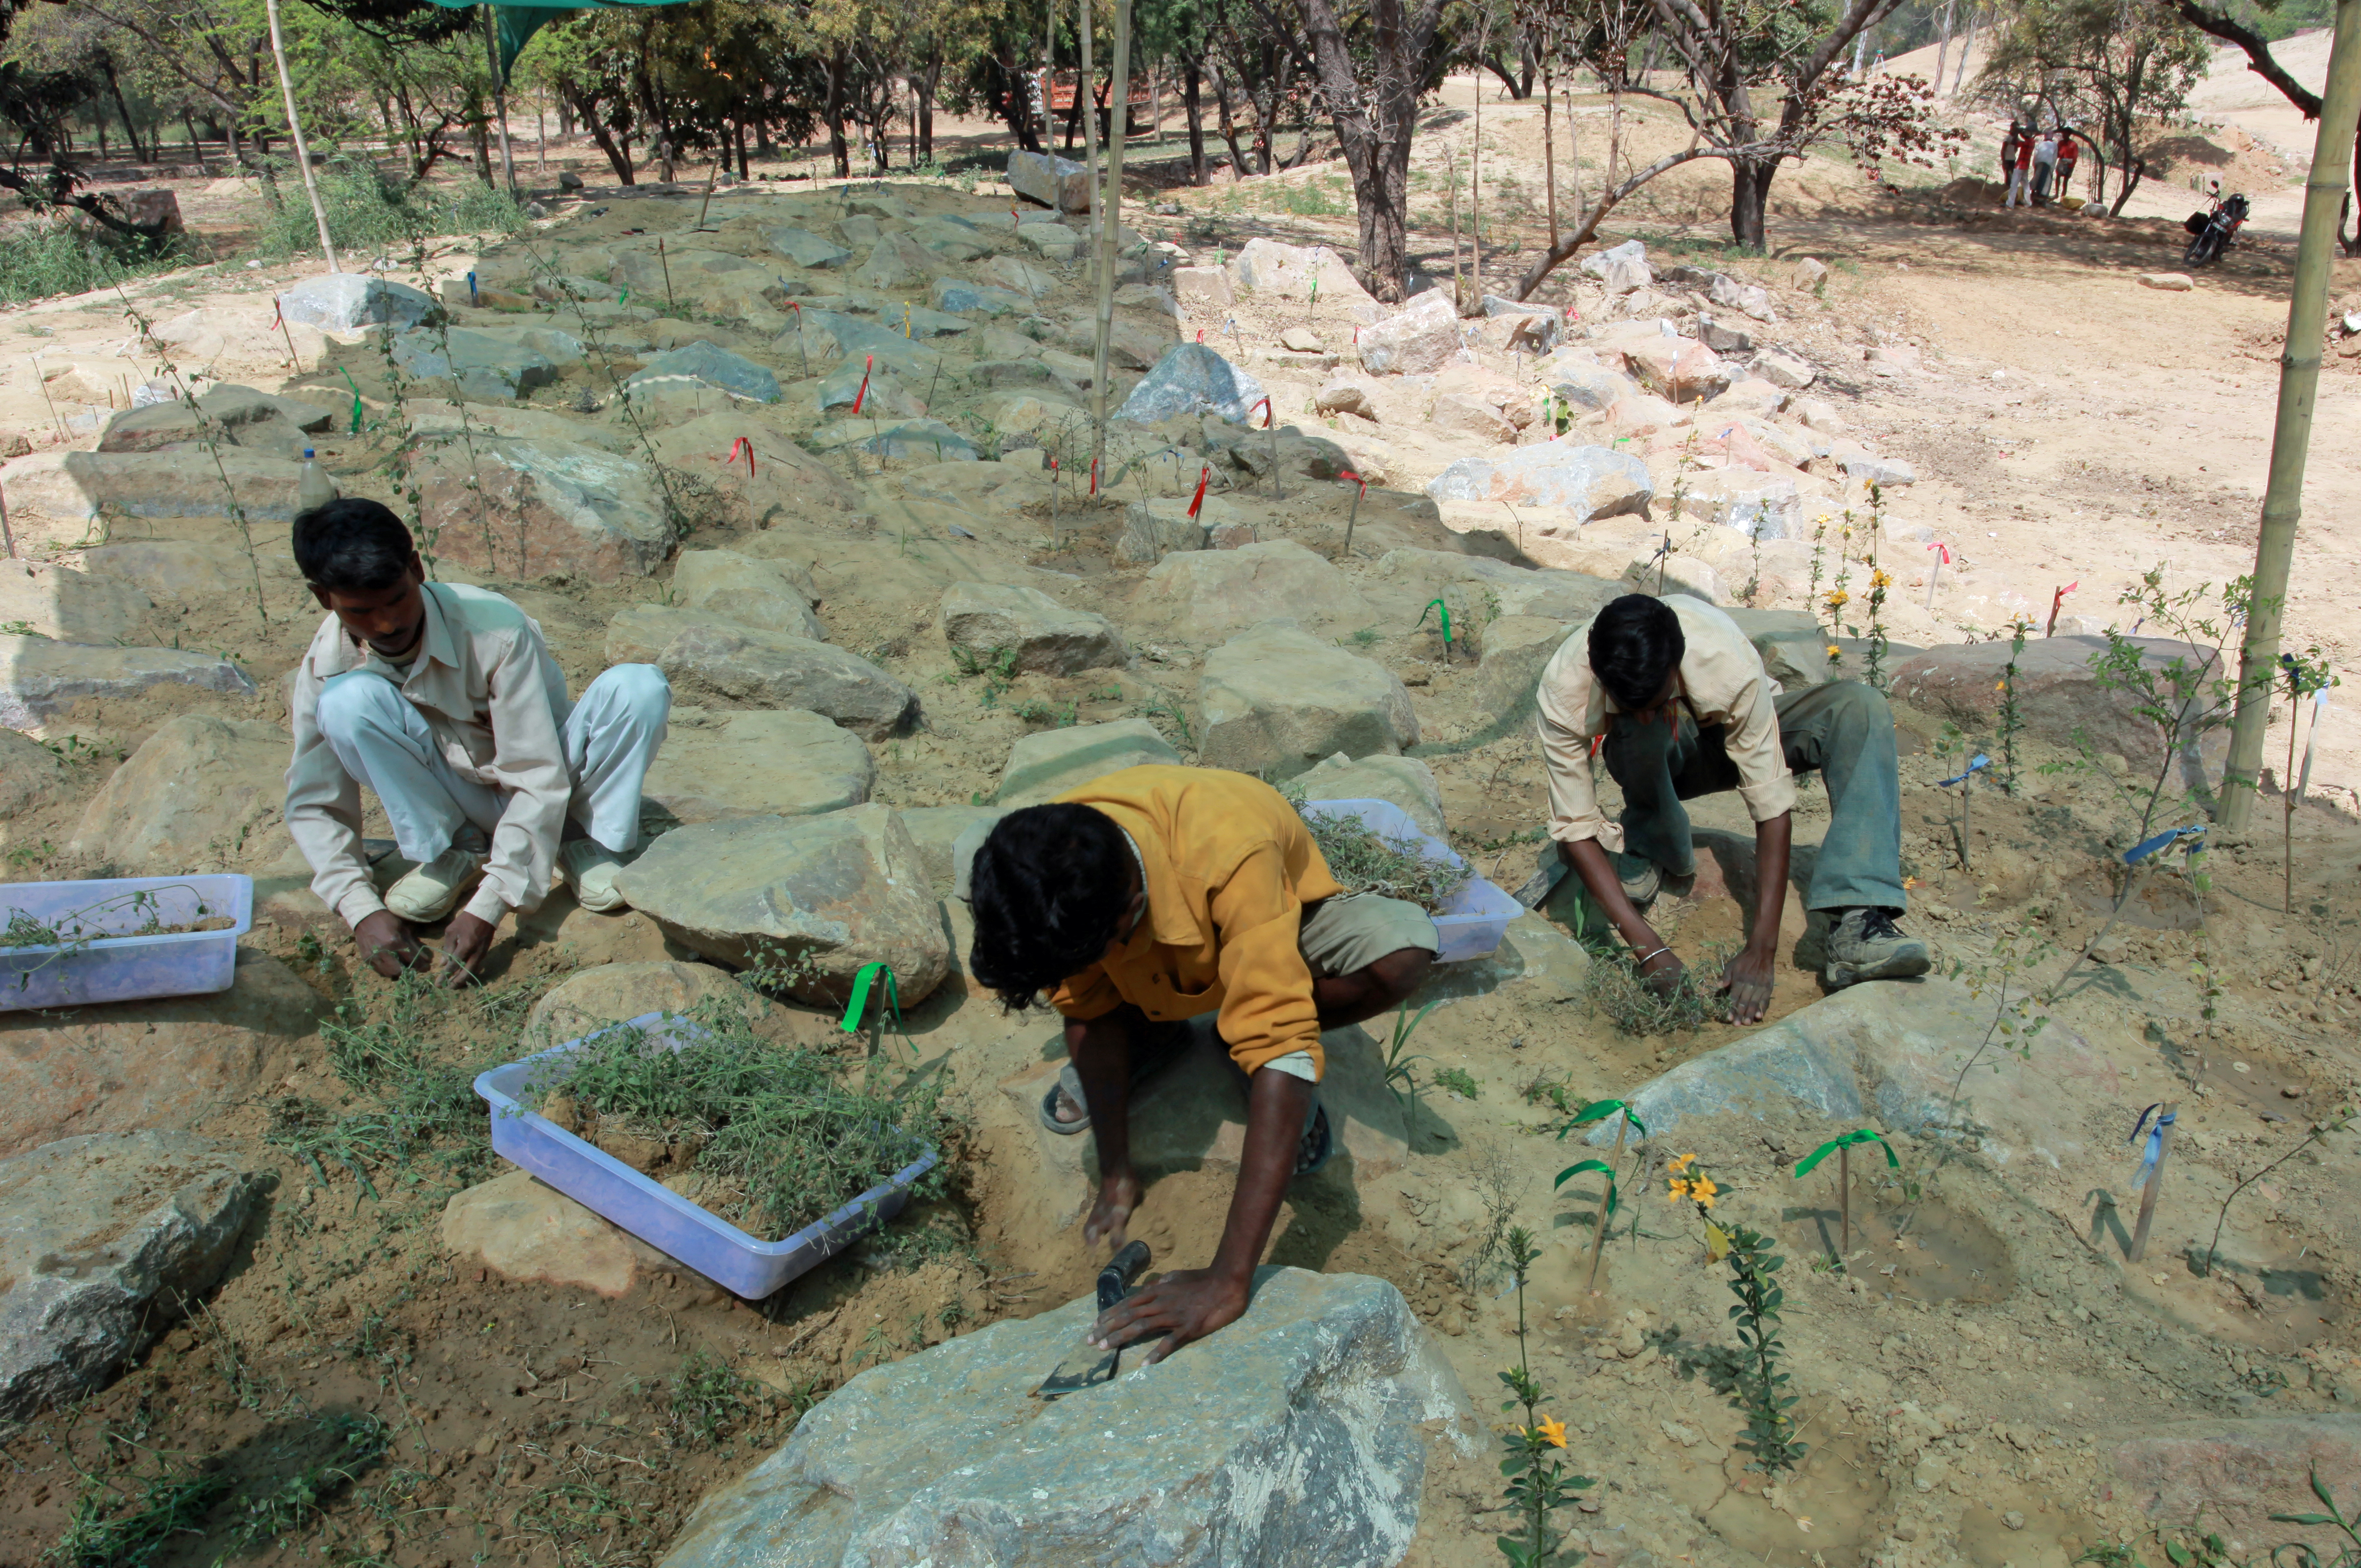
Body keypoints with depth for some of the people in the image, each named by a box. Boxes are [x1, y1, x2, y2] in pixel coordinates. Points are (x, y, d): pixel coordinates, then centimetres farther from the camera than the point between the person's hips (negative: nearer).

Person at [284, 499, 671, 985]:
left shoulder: (496, 630, -29)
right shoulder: (326, 665, -17)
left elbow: (540, 782, -29)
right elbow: (312, 804, -10)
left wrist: (486, 910, -35)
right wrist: (363, 912, -26)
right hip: (460, 805, 2)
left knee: (639, 685, -30)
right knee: (347, 701, -27)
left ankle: (585, 843, -8)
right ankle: (452, 854, -8)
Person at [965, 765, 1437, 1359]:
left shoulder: (1231, 857, -46)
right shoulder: (1046, 869, -31)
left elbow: (1279, 1053, -49)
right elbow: (1087, 1007, -17)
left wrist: (1228, 1281, -52)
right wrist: (1115, 1175, -21)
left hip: (1277, 925, -3)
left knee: (1404, 948, -34)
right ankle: (1153, 1031, 6)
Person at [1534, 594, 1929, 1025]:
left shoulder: (1727, 663, -38)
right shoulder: (1564, 689, -35)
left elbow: (1772, 807, -35)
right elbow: (1574, 827, -31)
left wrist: (1761, 949, -39)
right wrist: (1648, 947, -38)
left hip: (1734, 737, 1)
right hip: (1652, 763, 0)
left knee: (1861, 707, -30)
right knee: (1640, 728, -39)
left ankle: (1858, 924, -36)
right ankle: (1654, 849, -10)